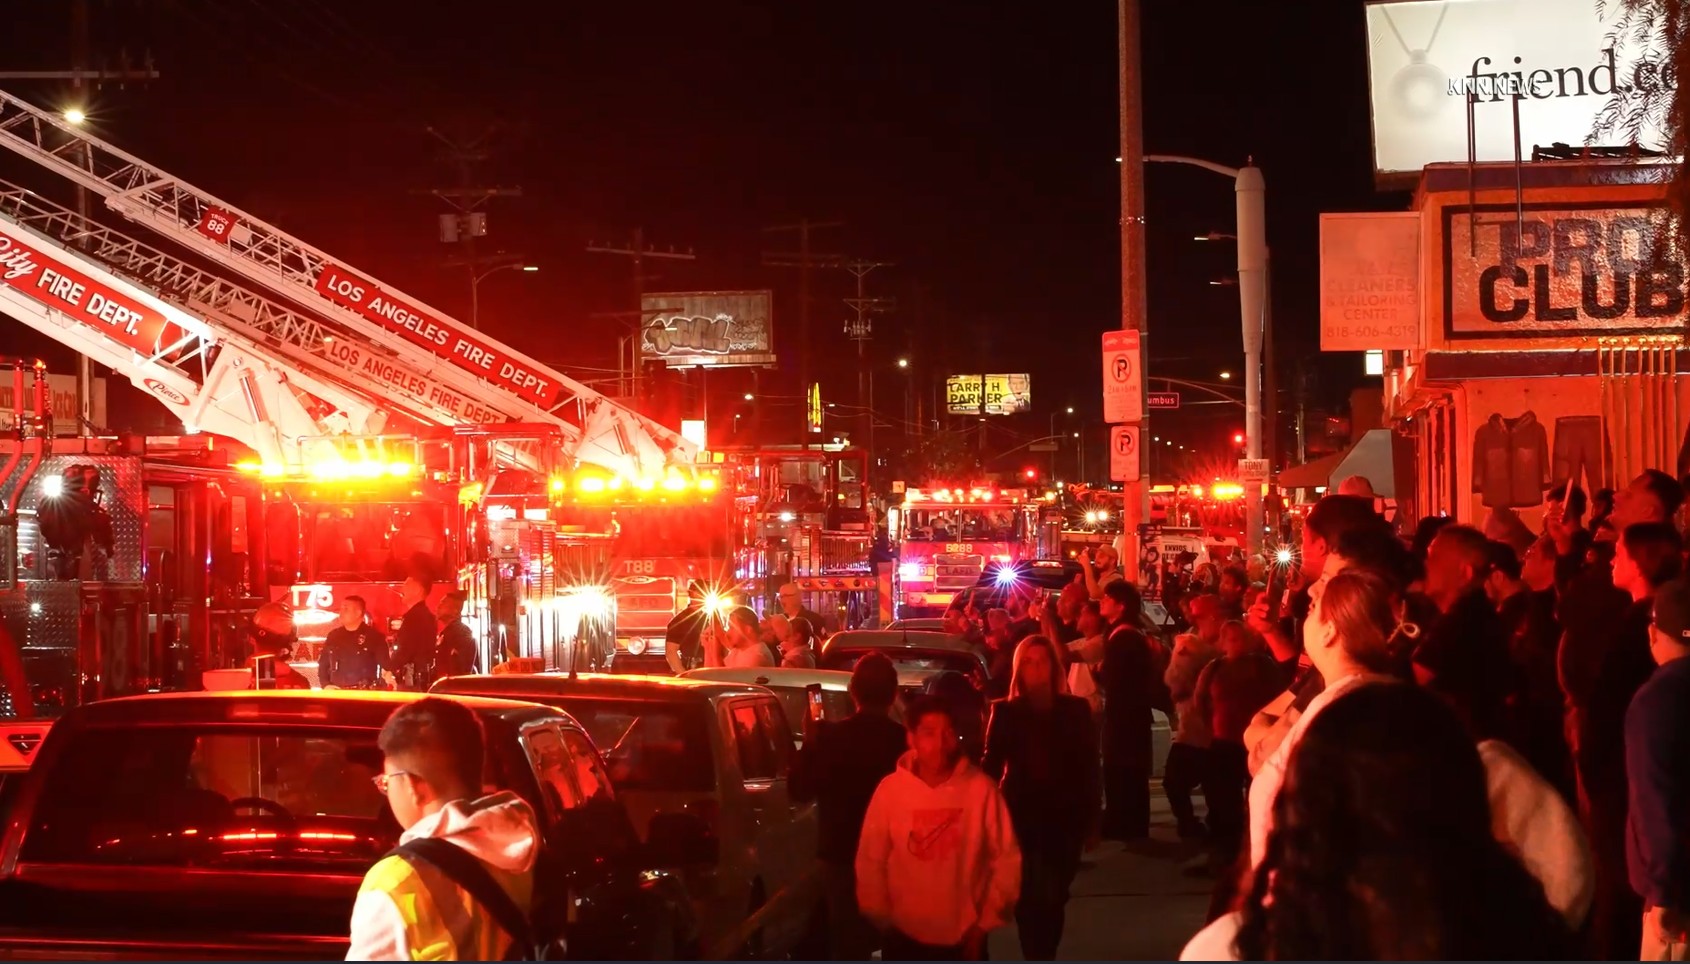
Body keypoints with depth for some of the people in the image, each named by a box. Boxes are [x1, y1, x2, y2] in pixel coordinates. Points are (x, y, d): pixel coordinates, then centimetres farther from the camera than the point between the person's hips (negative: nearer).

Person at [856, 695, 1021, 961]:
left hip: (965, 940, 0)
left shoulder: (982, 789, -11)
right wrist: (883, 920, -2)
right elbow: (870, 861, -2)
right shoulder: (890, 789, -9)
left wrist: (986, 924, -4)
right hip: (904, 938, 1)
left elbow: (1006, 858, -5)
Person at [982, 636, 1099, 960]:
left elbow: (1089, 767, 4)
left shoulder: (1076, 709, 4)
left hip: (1064, 817, 1)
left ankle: (1044, 956, 19)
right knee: (1030, 897, -2)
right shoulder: (1006, 712, 3)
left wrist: (1092, 818, 1)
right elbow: (992, 764, -1)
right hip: (1022, 817, -1)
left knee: (1054, 897, 6)